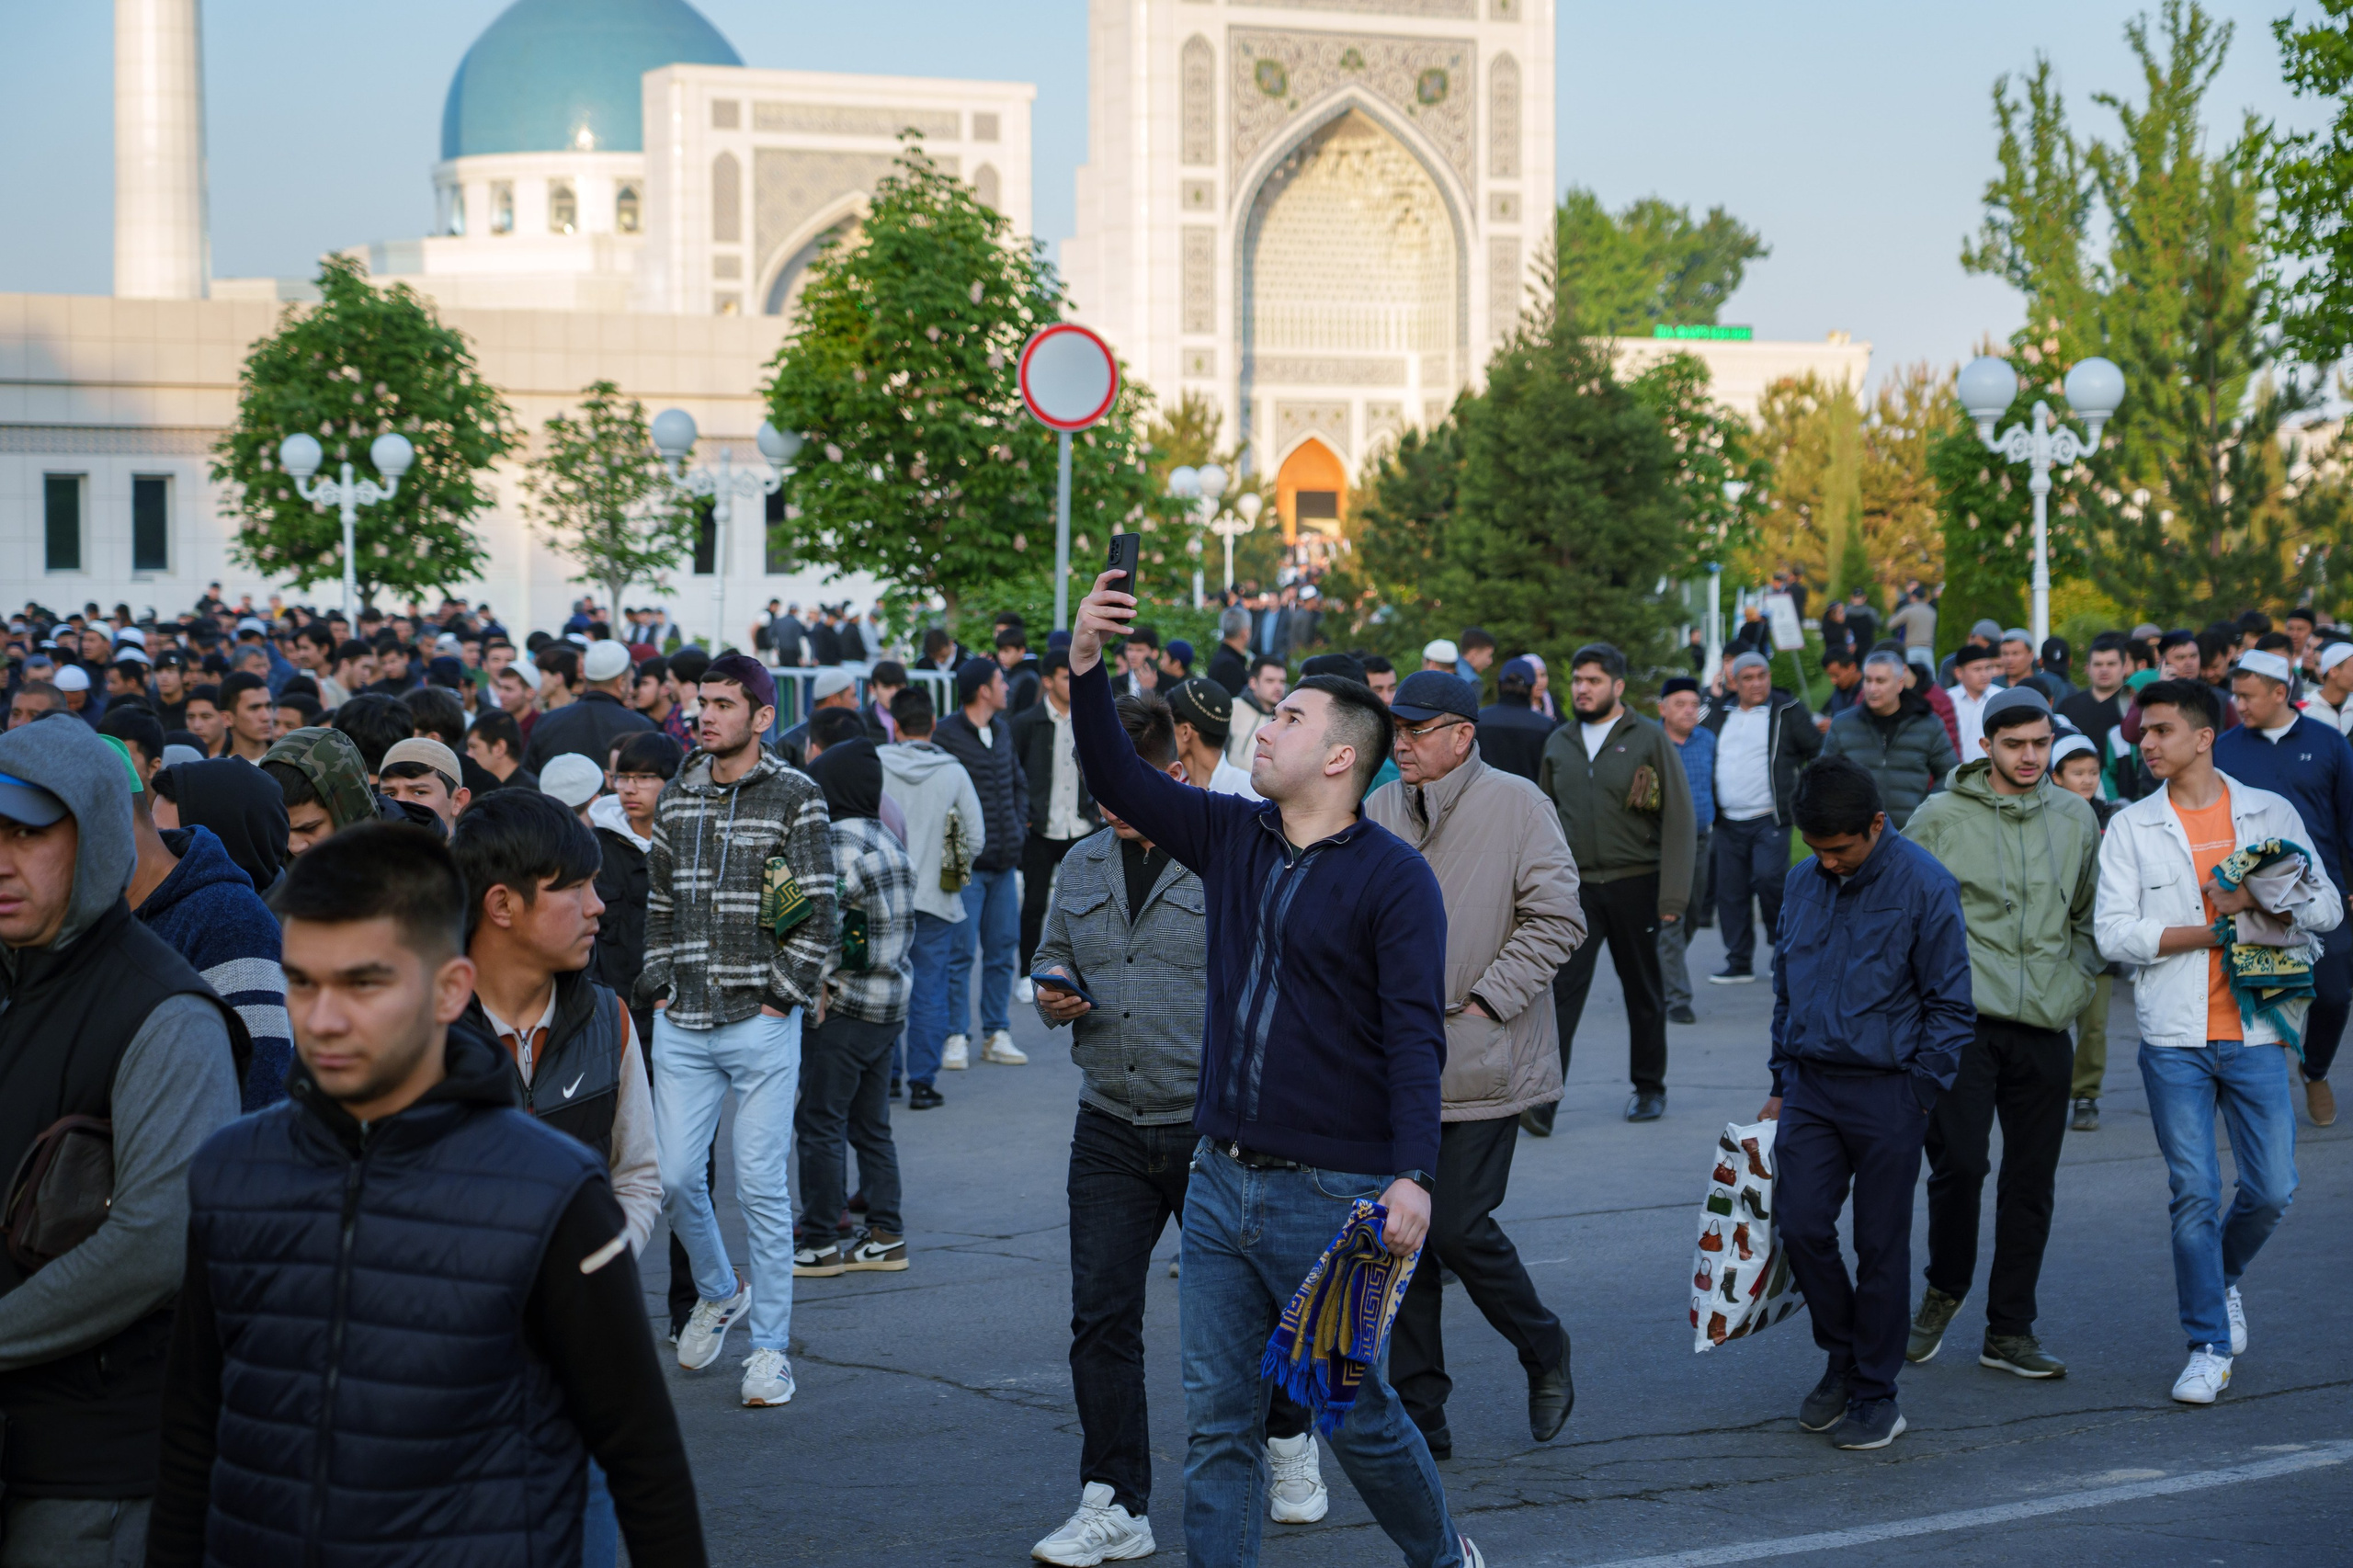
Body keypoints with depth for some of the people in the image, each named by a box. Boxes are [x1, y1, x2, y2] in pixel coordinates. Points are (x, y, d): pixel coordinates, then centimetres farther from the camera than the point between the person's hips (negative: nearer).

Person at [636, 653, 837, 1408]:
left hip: (761, 1024, -4)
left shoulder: (795, 798, -4)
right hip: (682, 1025, 4)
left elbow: (819, 916, -6)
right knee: (674, 1176, 3)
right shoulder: (677, 796, 10)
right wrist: (658, 984, 9)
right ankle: (718, 1293, 30)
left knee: (761, 1185, -2)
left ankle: (770, 1347, 7)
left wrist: (783, 997, -8)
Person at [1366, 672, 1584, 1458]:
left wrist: (1486, 1001, -14)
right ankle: (1418, 1414, 14)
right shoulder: (1380, 811, 8)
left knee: (1458, 1227, -7)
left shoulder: (1516, 805, -6)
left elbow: (1556, 920, -9)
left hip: (1479, 1066, -5)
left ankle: (1544, 1350, 21)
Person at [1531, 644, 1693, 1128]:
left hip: (1635, 884, -2)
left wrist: (1673, 894, -11)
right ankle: (1543, 1100, -16)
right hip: (1574, 886, 2)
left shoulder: (1650, 739, -1)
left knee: (1643, 992, 9)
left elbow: (1679, 818, -4)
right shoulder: (1559, 743, 11)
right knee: (1560, 988, -11)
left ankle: (1649, 1088, 25)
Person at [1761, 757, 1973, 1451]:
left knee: (1880, 1246, 2)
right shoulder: (1803, 882, 7)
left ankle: (1875, 1395, 13)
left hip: (1887, 1091, -5)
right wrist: (1781, 1086, 15)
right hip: (1811, 1086, 5)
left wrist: (1918, 1093, -10)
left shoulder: (1924, 886, -10)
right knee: (1802, 1226, -2)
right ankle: (1842, 1356, 21)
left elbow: (1950, 1005, -6)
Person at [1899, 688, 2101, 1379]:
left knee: (2031, 1183, 4)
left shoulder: (2075, 819, 10)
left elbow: (2090, 918, 21)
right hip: (1964, 1018, -3)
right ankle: (1944, 1287, 16)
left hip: (2045, 1027, 3)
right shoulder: (1940, 817, -1)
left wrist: (2074, 984, 8)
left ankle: (2010, 1332, 13)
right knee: (1958, 1163, -12)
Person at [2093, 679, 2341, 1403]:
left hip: (2254, 1032, 1)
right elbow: (2114, 934, -6)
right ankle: (2209, 1348, 9)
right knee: (2194, 1196, -2)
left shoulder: (2270, 813, 6)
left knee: (2271, 1189, 1)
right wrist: (2215, 931, -12)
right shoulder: (2131, 826, 3)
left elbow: (2326, 907, 5)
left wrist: (2255, 900, -14)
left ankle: (2223, 1276, 32)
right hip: (2174, 1038, -1)